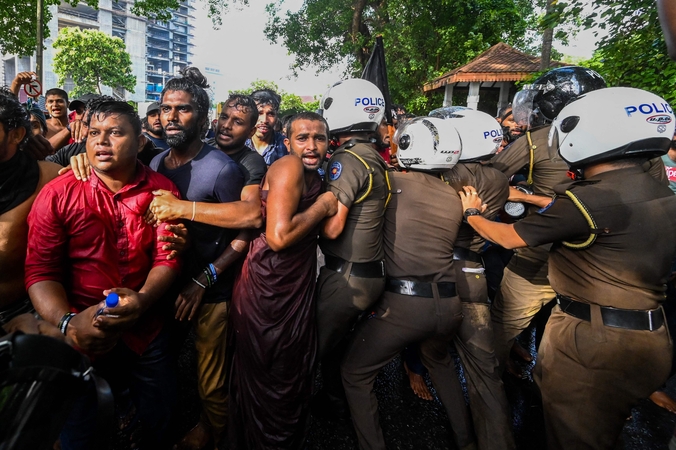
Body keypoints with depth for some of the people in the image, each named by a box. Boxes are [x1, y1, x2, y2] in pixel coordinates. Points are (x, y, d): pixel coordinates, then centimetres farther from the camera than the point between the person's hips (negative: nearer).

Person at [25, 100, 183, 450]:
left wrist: (143, 299, -26)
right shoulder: (57, 194, -8)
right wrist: (68, 323, -25)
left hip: (144, 330, 2)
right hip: (80, 338, -1)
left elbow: (167, 257, -8)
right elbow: (40, 270, -10)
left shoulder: (161, 191, -5)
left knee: (158, 416, 21)